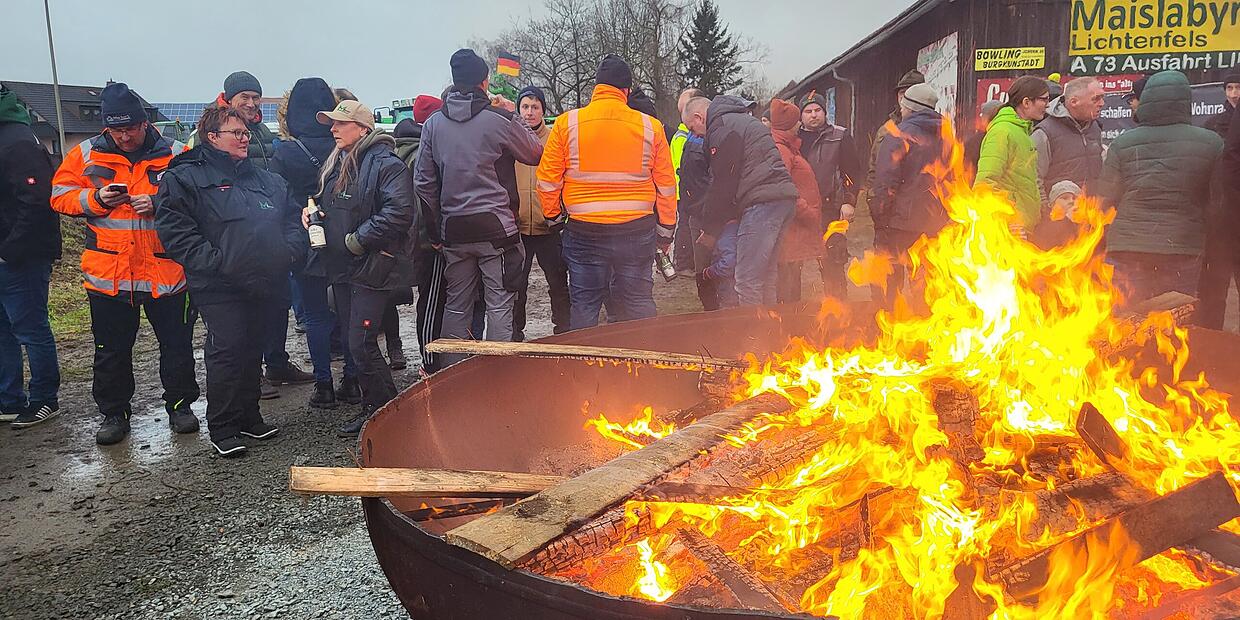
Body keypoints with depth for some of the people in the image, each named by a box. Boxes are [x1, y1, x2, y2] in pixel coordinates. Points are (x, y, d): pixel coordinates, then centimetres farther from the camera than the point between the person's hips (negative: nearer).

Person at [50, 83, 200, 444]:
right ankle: (114, 413, 28)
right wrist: (95, 198, -11)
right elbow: (60, 195, 7)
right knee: (111, 350, 12)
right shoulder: (87, 154, 4)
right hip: (107, 274, 2)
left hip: (166, 271, -1)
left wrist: (160, 204, -19)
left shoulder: (175, 155, -2)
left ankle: (179, 405, 26)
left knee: (177, 345, 9)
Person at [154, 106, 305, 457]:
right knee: (226, 351, -6)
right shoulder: (185, 178, -3)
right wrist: (213, 262, -19)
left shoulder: (267, 180, 17)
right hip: (220, 288, -6)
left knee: (253, 350, 14)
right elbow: (174, 229, -12)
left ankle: (249, 417, 27)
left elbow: (291, 220, 22)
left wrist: (290, 251, 4)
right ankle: (221, 429, 6)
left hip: (265, 283, 6)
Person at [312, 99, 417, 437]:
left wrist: (358, 240, -20)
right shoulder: (336, 163, 15)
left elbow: (398, 212, -25)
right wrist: (312, 211, 7)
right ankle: (371, 406, 24)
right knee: (353, 341, 12)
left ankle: (385, 410, 7)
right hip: (341, 267, 9)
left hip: (372, 268, -9)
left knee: (361, 344, -9)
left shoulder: (386, 164, -14)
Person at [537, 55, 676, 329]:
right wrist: (666, 230, 15)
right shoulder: (650, 126, -1)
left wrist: (554, 215, 16)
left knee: (584, 306, 10)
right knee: (638, 305, 11)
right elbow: (666, 184, 4)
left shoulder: (567, 123, -3)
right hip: (638, 232, 1)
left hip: (583, 232, 0)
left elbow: (548, 179, 0)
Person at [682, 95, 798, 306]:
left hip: (762, 201, -10)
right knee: (765, 279, 15)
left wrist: (710, 228, 4)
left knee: (747, 282, -8)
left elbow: (723, 183, -7)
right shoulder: (741, 120, 28)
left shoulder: (722, 126, -4)